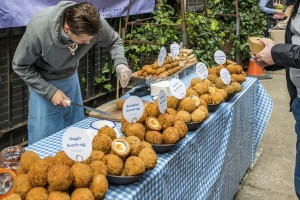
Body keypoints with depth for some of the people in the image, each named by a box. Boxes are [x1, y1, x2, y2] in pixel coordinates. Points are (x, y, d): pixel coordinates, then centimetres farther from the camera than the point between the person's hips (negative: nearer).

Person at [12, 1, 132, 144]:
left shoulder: (95, 23, -26)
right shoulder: (38, 28, -34)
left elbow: (114, 41, -4)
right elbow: (20, 66, -17)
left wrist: (120, 64, -24)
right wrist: (49, 91, -21)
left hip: (71, 79, 4)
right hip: (43, 82, -4)